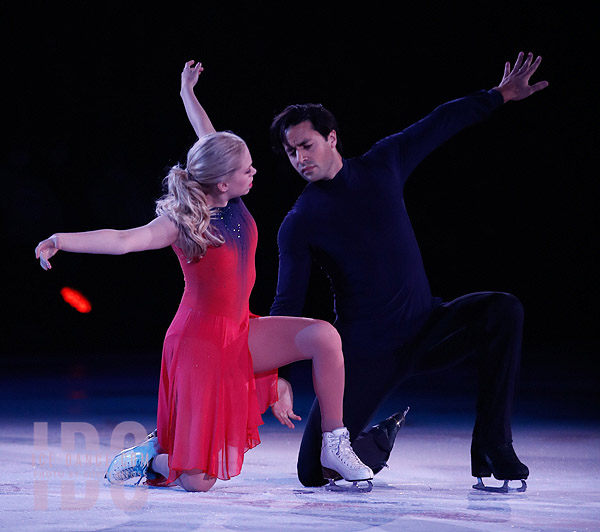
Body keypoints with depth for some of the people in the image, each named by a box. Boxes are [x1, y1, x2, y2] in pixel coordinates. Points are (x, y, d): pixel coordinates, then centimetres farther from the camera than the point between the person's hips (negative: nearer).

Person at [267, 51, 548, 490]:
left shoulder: (381, 165, 4)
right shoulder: (299, 225, -5)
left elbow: (441, 124, 15)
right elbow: (288, 306, -6)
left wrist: (502, 94, 18)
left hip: (427, 330, 3)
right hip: (365, 355, -3)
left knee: (503, 310, -25)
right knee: (314, 471, -15)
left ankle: (492, 449, -17)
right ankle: (375, 442, 22)